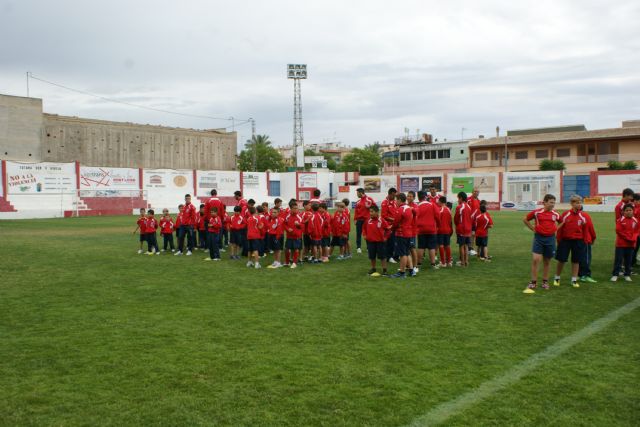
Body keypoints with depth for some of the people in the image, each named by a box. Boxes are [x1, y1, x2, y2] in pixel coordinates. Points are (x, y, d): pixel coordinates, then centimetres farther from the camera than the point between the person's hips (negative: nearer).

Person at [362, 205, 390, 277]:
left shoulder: (381, 220, -11)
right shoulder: (368, 220, 0)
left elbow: (388, 228, -3)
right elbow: (364, 228, 18)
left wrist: (385, 237, -4)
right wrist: (364, 234, 8)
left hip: (380, 242, -4)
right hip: (370, 241, 4)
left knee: (382, 256, 2)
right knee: (372, 257, 13)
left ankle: (384, 270, 10)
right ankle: (373, 269, 27)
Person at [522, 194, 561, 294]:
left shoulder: (556, 214, 2)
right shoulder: (536, 212, -6)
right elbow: (525, 219, 7)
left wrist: (555, 229, 7)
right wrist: (533, 229, 2)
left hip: (550, 239, 3)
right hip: (538, 238, -2)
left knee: (547, 261, 10)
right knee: (535, 259, -10)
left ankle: (545, 281, 24)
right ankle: (533, 283, -1)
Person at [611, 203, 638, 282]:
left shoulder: (635, 220, 4)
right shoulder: (620, 220, -7)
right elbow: (619, 231, -12)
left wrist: (633, 238, -12)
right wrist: (628, 238, -16)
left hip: (631, 244, 3)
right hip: (621, 243, -3)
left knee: (628, 260, 10)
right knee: (618, 259, -2)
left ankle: (627, 275, 20)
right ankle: (615, 275, 2)